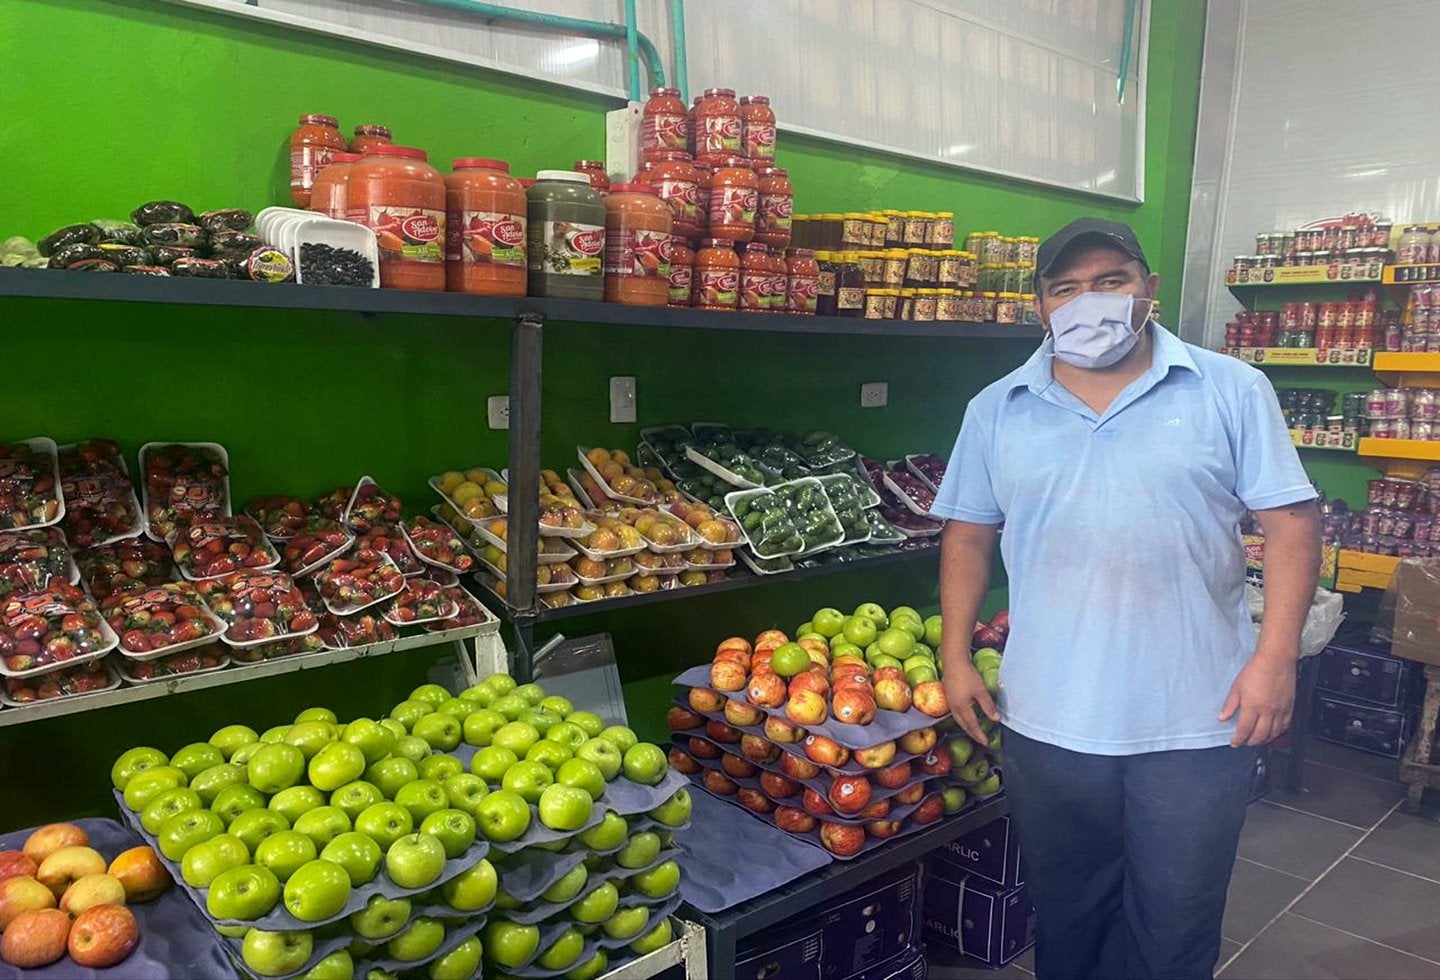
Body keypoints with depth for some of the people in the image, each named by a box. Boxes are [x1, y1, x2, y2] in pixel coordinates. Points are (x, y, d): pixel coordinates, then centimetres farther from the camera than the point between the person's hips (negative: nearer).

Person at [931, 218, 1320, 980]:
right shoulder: (997, 410, 4)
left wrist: (1275, 658, -11)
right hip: (1045, 722, 2)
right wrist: (956, 654, 2)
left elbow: (1290, 521, -3)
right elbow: (968, 535, 8)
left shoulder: (1231, 391, -2)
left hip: (1198, 721, -1)